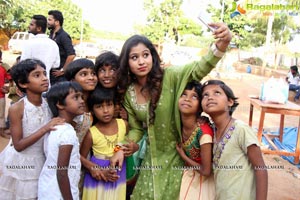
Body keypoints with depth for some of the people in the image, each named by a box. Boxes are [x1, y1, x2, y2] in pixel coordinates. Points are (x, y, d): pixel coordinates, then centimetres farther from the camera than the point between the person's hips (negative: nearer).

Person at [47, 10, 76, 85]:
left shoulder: (63, 36, -12)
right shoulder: (51, 35, 13)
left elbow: (71, 55, -22)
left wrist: (62, 70, -17)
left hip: (59, 75, -8)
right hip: (51, 73, 8)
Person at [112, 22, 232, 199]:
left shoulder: (169, 77, -20)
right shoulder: (129, 92, -6)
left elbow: (199, 69, -36)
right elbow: (136, 129, 5)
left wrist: (221, 45, -54)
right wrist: (122, 150, -10)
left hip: (177, 154, -4)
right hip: (152, 156, 4)